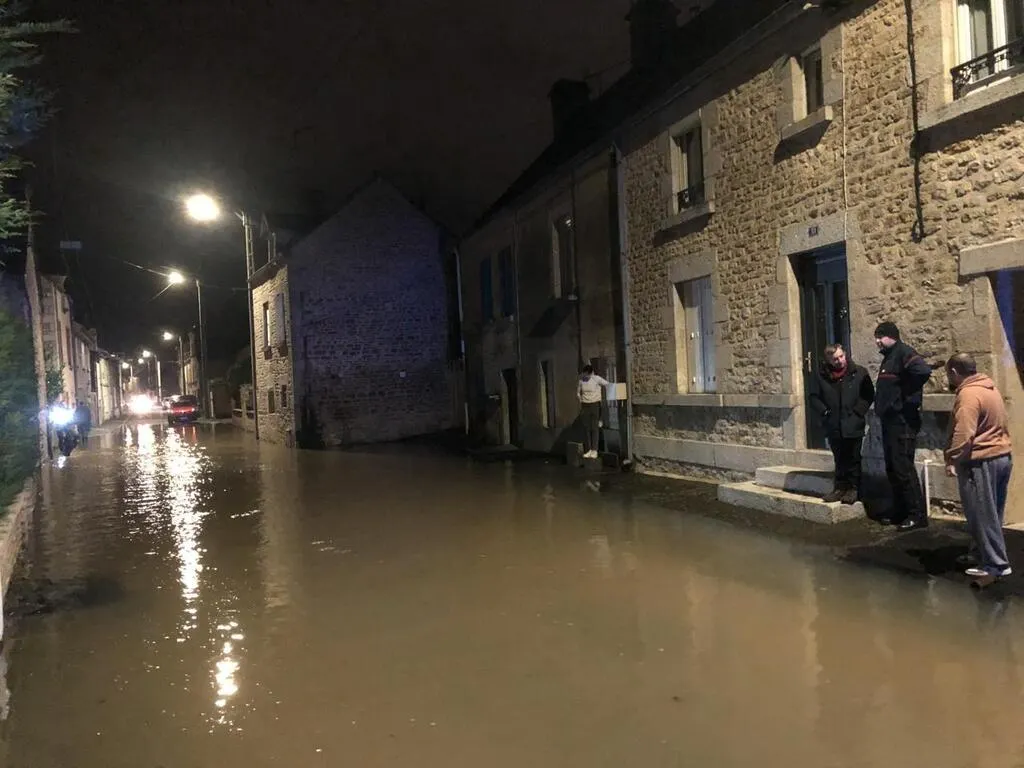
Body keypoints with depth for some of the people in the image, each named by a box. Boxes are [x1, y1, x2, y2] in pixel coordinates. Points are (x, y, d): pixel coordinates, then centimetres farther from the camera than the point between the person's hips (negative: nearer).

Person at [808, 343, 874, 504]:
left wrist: (858, 411, -10)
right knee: (839, 459, 12)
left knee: (853, 459, 5)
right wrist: (824, 412, -3)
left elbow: (869, 394, -2)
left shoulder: (859, 373, -4)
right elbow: (813, 396, 7)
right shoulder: (821, 376, 0)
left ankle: (853, 488, 14)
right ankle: (840, 487, 21)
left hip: (853, 425, -2)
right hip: (834, 426, 2)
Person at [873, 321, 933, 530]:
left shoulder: (903, 352, -12)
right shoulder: (888, 357, 18)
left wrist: (906, 395, -19)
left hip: (902, 420, -10)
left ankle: (918, 515, -2)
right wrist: (881, 407, 10)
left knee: (903, 468, -8)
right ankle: (900, 512, 21)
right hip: (889, 420, 10)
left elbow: (923, 371, -30)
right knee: (892, 468, 13)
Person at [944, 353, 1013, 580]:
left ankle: (995, 564, 3)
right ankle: (987, 554, 25)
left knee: (982, 516, -1)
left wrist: (952, 460, -18)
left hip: (981, 462, -10)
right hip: (1003, 456, 10)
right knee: (993, 514, 16)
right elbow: (1001, 425, 19)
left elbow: (963, 434, -25)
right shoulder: (991, 389, 13)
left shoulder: (968, 395, -19)